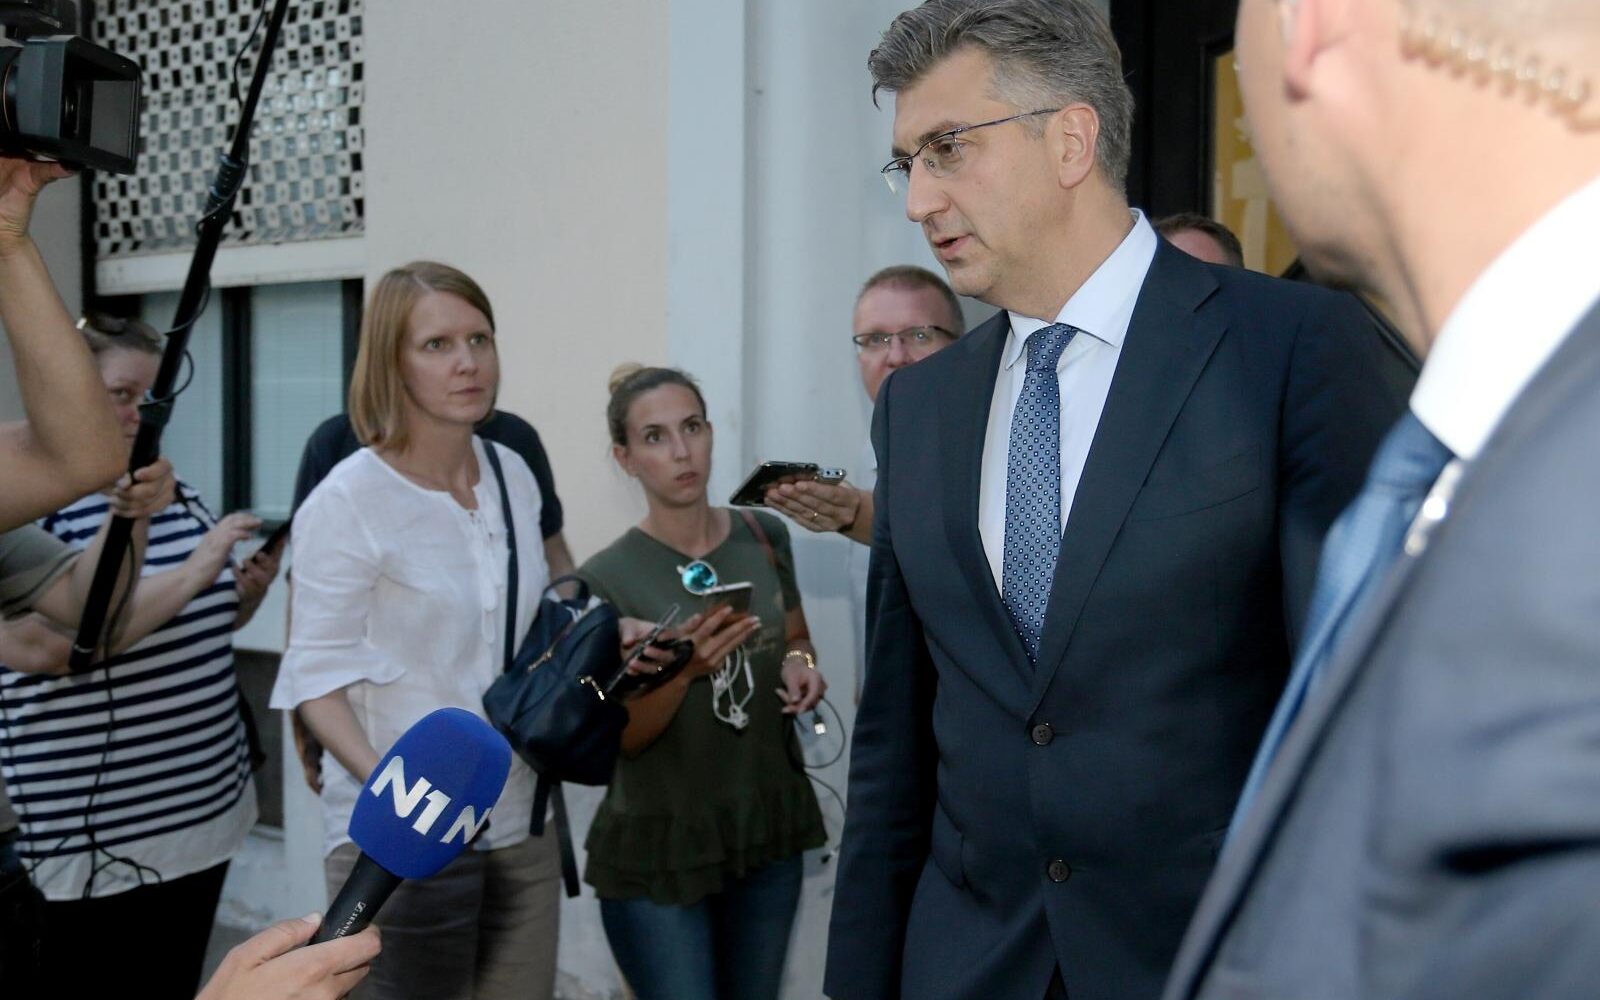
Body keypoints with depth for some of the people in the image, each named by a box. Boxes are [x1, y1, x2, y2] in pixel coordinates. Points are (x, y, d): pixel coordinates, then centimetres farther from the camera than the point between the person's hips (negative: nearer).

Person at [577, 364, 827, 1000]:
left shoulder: (765, 537, 0)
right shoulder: (607, 578, -12)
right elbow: (620, 738, -11)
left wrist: (800, 666, -6)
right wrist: (684, 669, -28)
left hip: (770, 831, 4)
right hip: (657, 849, -4)